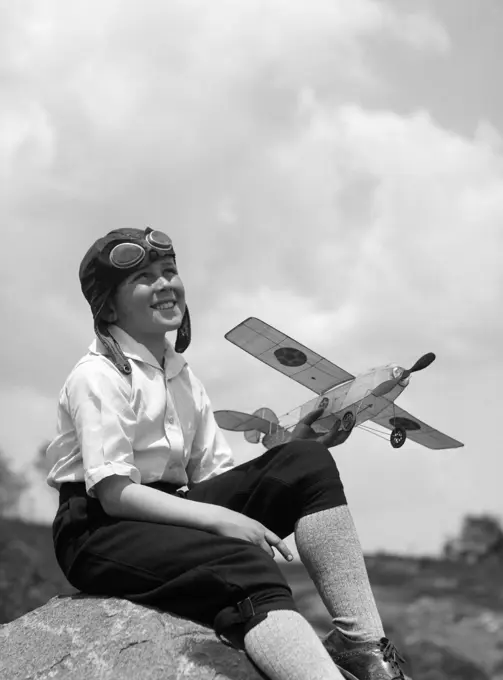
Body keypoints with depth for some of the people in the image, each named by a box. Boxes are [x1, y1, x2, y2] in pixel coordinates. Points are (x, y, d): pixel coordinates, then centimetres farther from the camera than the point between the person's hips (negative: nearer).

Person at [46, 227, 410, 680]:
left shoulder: (185, 381, 14)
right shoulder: (97, 377, -9)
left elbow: (213, 476, 7)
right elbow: (115, 494, -18)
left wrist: (294, 448, -7)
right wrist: (220, 519, -25)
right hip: (102, 531, -7)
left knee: (307, 464, -11)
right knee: (246, 567, -34)